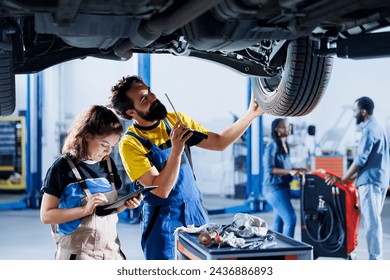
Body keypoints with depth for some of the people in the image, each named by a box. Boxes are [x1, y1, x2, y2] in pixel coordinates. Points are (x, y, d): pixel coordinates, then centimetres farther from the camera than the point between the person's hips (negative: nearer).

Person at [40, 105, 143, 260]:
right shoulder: (62, 167, -9)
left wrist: (125, 204, -4)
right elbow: (46, 215, -11)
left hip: (111, 251, 6)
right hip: (76, 255, -6)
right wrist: (85, 209, -22)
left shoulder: (108, 164, 7)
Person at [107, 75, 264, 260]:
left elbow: (219, 142, 5)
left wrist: (251, 114, -2)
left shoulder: (176, 120, 1)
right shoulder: (130, 143, -15)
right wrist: (176, 151, -32)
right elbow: (161, 190, -21)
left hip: (196, 212, 5)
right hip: (162, 219, -5)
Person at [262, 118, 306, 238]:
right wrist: (290, 172, -25)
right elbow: (269, 169, -20)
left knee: (279, 221, 12)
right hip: (274, 188, -9)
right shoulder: (273, 145, -13)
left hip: (283, 187, 9)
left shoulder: (284, 145, 12)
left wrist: (295, 170, 9)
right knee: (290, 219, -14)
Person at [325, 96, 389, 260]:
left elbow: (360, 159, -16)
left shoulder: (370, 130, -12)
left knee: (371, 221, -8)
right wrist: (350, 178, 21)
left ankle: (375, 260, -7)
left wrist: (343, 179, -8)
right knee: (372, 221, 12)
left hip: (370, 182, -10)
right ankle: (376, 258, 15)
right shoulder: (376, 128, 19)